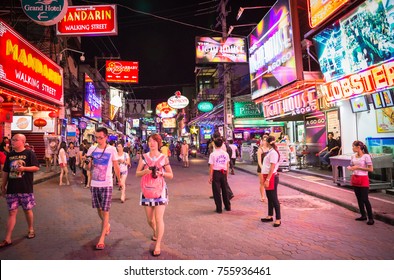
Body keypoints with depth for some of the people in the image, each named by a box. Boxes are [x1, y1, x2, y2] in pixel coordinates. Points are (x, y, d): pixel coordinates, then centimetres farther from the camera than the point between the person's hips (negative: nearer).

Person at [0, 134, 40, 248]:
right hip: (12, 189, 4)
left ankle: (31, 230, 30)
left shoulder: (29, 153, -5)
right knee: (12, 212, 5)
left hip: (26, 189, -4)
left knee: (28, 210, 10)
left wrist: (24, 168, -23)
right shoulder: (9, 155, 9)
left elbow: (36, 167, -8)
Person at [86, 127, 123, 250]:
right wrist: (88, 162, -16)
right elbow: (88, 168, 6)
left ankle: (102, 239, 3)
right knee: (99, 209, 17)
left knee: (105, 211, -3)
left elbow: (116, 166, 3)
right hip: (94, 184, 4)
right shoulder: (92, 149, 1)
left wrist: (119, 181, 11)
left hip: (107, 184, -4)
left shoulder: (112, 149, -8)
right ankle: (107, 225, 44)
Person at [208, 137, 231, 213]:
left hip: (216, 173, -4)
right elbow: (227, 166, 6)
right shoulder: (225, 154, 1)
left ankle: (219, 209, 10)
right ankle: (228, 206, 29)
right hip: (223, 173, 4)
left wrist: (210, 177, -6)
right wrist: (226, 174, 16)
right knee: (225, 190, 18)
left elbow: (211, 167, -12)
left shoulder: (213, 154, -11)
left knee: (217, 191, 6)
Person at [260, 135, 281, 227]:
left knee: (274, 198, -3)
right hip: (268, 177, 9)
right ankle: (270, 216, 27)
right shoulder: (270, 151, 12)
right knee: (269, 197, 16)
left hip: (271, 177, -9)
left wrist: (267, 179, -22)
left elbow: (272, 167, -20)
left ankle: (278, 219, 5)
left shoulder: (273, 152, -16)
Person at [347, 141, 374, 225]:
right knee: (359, 199, 12)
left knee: (365, 199, -5)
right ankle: (363, 216, 24)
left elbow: (371, 169, -13)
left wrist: (358, 167, -17)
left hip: (363, 179, -7)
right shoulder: (353, 156, 7)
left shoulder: (366, 156, -12)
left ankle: (371, 218, 6)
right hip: (355, 179, 7)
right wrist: (350, 168, -3)